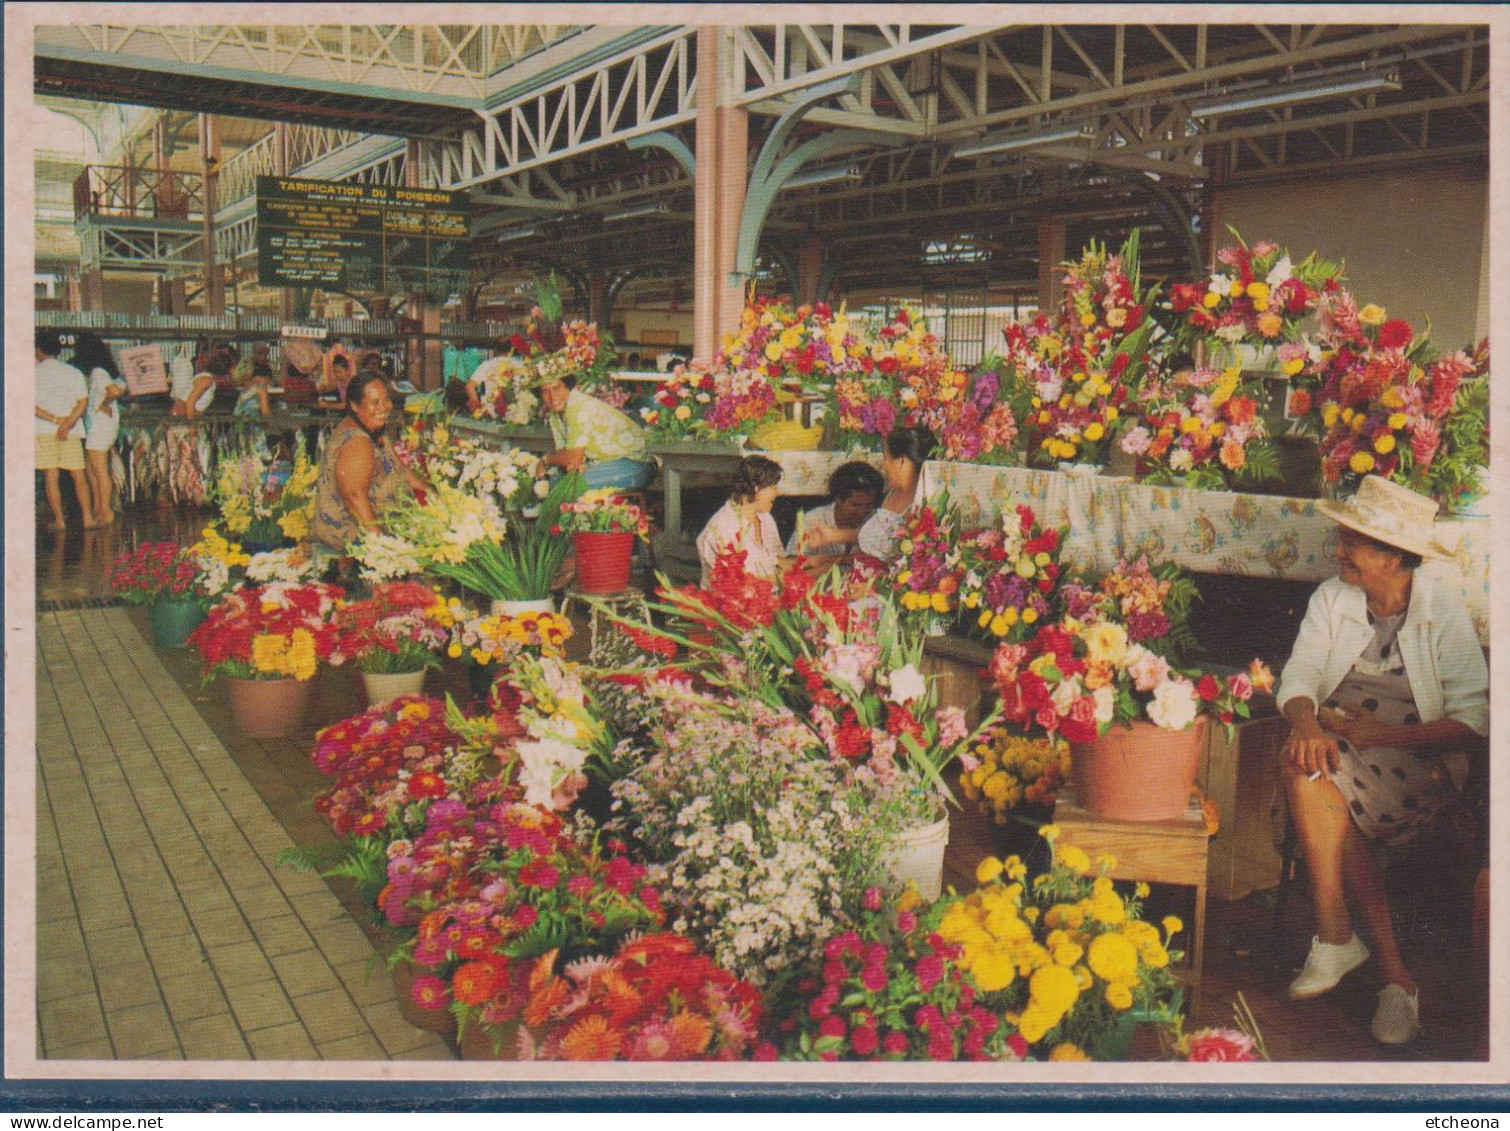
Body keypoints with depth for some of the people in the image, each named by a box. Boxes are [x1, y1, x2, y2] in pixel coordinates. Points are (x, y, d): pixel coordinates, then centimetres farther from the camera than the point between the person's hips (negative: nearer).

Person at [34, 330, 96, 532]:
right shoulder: (73, 373, 6)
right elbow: (83, 402, -5)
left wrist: (54, 419, -11)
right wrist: (68, 423, -12)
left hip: (43, 431, -1)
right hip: (71, 432, 1)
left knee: (51, 477, 2)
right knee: (79, 477, 4)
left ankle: (59, 520, 2)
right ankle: (88, 518, -2)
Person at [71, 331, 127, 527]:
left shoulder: (97, 372, -16)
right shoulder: (99, 371, 13)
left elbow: (114, 391, -30)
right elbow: (122, 388, 19)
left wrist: (104, 404, -14)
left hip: (101, 423, -10)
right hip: (94, 425, 10)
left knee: (100, 469, -5)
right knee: (90, 467, 15)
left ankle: (106, 511, -1)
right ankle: (98, 508, 19)